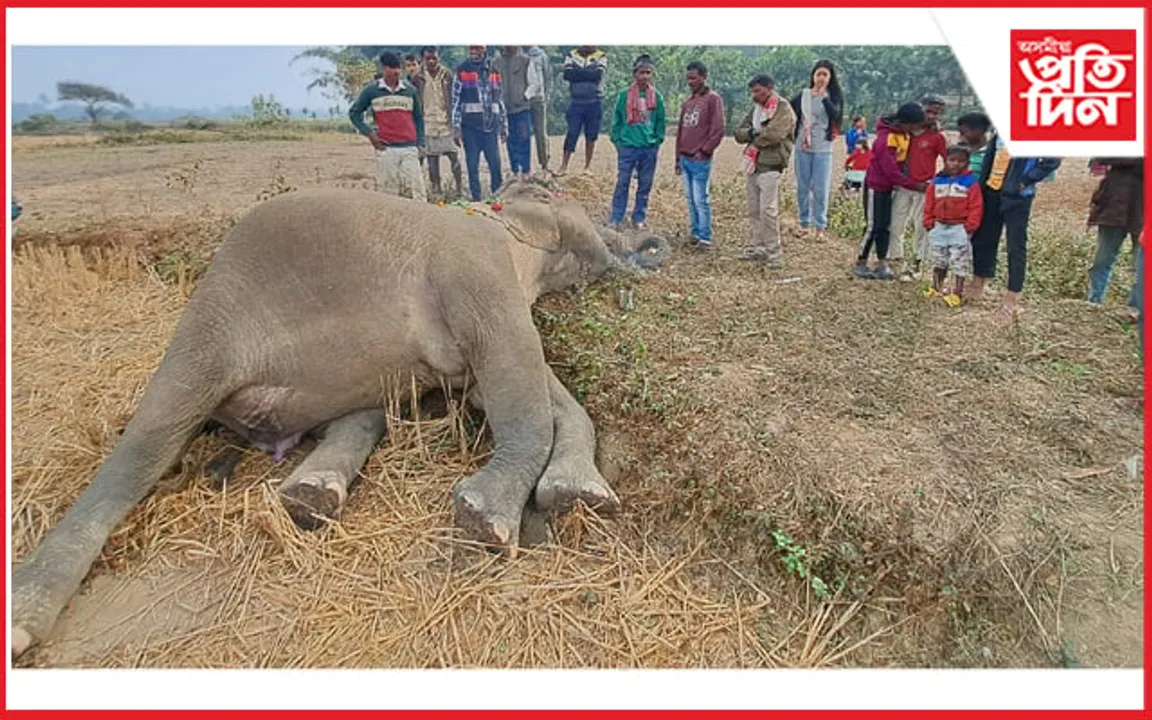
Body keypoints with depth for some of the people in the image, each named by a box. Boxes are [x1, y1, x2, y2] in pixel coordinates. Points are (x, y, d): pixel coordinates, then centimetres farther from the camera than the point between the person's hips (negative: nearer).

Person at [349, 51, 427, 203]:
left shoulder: (410, 90, 10)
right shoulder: (371, 90, 5)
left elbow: (418, 117, 17)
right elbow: (354, 112, 13)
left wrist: (420, 144, 9)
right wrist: (369, 134, 2)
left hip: (409, 148, 1)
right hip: (385, 148, -1)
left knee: (417, 188, -5)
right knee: (390, 192, 0)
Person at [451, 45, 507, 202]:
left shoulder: (494, 71, 12)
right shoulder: (461, 71, 4)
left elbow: (500, 99, 15)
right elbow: (456, 100, 0)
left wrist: (504, 126, 12)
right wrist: (456, 127, -7)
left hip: (490, 124, 2)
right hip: (470, 125, -1)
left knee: (495, 162, -3)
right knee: (472, 165, 2)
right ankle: (476, 198, 9)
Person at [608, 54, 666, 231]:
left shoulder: (657, 96, 4)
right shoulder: (624, 95, -1)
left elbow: (661, 120, 12)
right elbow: (616, 119, 5)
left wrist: (658, 140, 5)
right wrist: (617, 140, 0)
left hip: (649, 148, 2)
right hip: (627, 146, -2)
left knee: (645, 185, 8)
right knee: (622, 183, -1)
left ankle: (639, 218, 18)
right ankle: (616, 219, 6)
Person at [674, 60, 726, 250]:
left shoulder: (713, 99, -4)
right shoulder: (687, 102, 18)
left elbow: (718, 129, -11)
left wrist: (704, 151, -13)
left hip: (700, 160, -7)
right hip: (685, 159, 7)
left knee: (700, 200, -8)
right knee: (690, 199, 10)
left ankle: (705, 238, -2)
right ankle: (696, 233, 17)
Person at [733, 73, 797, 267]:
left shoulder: (783, 108, -6)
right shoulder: (756, 108, 19)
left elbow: (774, 135, -21)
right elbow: (739, 133, 13)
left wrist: (754, 138, -3)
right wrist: (751, 132, -9)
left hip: (770, 166, -8)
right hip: (753, 165, 8)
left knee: (768, 211, -12)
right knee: (754, 211, 11)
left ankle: (774, 254, -7)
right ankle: (758, 248, 21)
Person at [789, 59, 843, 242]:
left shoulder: (833, 97, 2)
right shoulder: (802, 95, 4)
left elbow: (835, 114, -15)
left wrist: (824, 96, -20)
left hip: (823, 149, -2)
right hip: (802, 148, 2)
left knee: (821, 189, -3)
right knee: (802, 188, 7)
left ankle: (820, 226, 4)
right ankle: (804, 223, 18)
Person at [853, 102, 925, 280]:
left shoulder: (905, 134, 2)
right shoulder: (886, 138, -23)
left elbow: (903, 161, 7)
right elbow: (891, 171, -24)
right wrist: (915, 185, -19)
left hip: (888, 187, 8)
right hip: (875, 186, -8)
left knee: (885, 225, 7)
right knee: (873, 226, -4)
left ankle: (882, 265, 9)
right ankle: (860, 264, 8)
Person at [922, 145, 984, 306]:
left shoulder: (971, 182, -6)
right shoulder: (937, 181, 4)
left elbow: (975, 207, -8)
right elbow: (929, 204, 7)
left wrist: (970, 226, -12)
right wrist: (928, 223, 2)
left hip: (960, 228, -4)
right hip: (939, 227, 4)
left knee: (959, 263, 0)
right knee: (938, 261, 16)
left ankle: (957, 293, 6)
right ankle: (936, 288, 30)